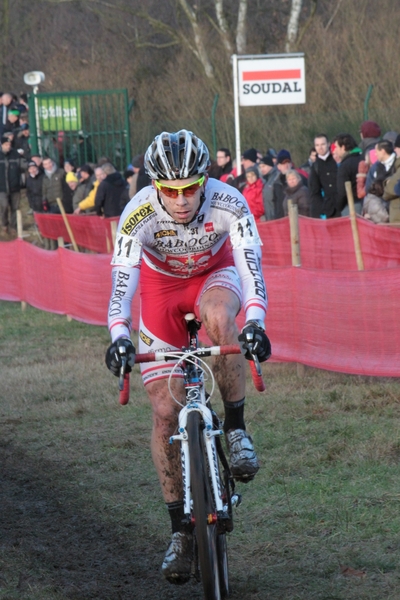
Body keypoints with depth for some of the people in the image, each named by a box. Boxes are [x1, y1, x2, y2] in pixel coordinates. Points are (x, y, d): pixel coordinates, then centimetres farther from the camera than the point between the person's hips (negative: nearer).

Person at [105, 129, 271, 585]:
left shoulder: (229, 205, -32)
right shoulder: (139, 214, -31)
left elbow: (250, 266, -41)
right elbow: (122, 279, -39)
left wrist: (255, 323, -57)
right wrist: (119, 336, -55)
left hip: (214, 275, -1)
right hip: (161, 285, 1)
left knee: (219, 318, -39)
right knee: (165, 413, -7)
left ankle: (235, 428, -19)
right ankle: (180, 529, 4)